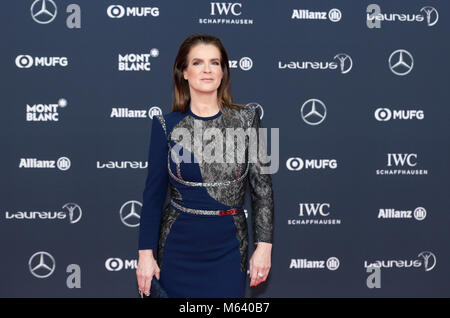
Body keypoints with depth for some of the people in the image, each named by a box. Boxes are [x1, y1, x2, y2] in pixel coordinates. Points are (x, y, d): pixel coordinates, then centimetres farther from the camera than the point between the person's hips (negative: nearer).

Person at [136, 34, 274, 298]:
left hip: (229, 246, 0)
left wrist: (264, 246, -4)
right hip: (179, 246, 0)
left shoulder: (245, 119, -1)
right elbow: (154, 193, 2)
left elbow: (263, 187, 0)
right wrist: (146, 253, -1)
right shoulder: (167, 125, -1)